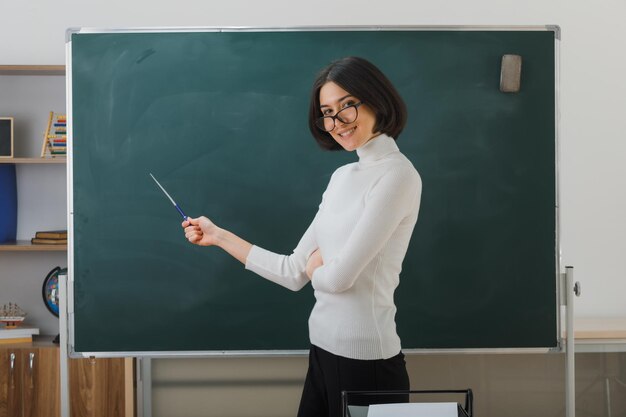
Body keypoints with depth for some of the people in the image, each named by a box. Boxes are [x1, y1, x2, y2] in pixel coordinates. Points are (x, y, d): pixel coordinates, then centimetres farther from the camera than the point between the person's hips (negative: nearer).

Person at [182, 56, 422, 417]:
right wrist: (219, 236, 15)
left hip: (365, 361, -7)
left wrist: (314, 267, 2)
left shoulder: (397, 175, -14)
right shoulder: (342, 177, 11)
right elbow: (294, 274, 11)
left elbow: (339, 277, -19)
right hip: (323, 350, 7)